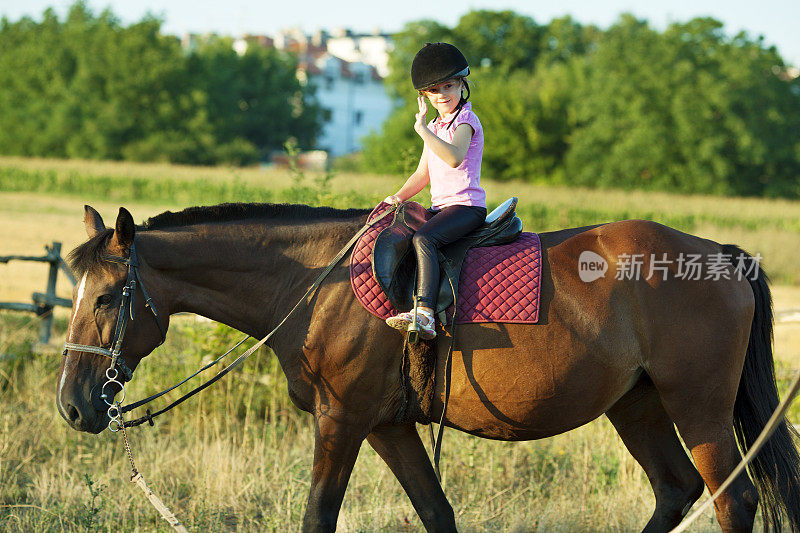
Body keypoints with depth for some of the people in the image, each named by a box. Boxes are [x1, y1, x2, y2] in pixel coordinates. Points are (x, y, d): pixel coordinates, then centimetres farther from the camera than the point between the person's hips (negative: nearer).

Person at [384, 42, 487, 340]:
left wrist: (422, 130, -32)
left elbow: (454, 157, -30)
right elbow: (422, 174, 22)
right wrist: (398, 197, 6)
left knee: (423, 238, -32)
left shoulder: (465, 121, -8)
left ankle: (425, 315, -45)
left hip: (466, 205, -10)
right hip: (440, 206, 10)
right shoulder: (435, 127, 20)